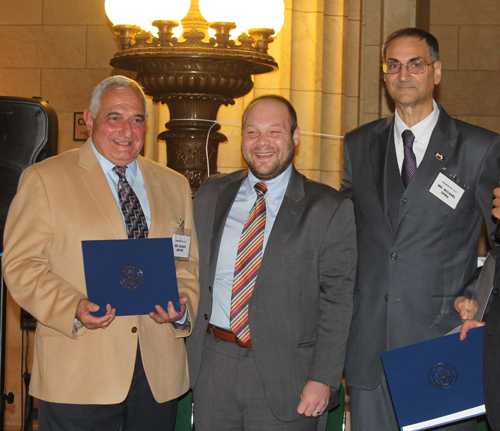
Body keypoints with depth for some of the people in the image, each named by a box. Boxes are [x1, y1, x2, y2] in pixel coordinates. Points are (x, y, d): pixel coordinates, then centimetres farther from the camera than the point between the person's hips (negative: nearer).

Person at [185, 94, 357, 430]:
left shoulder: (330, 209, -4)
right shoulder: (211, 196, 9)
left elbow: (338, 299, -6)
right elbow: (193, 272, 14)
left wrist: (324, 379, -12)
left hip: (283, 376, -3)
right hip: (212, 365, 4)